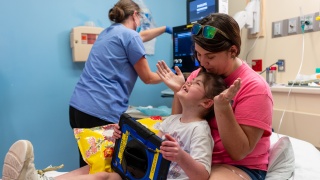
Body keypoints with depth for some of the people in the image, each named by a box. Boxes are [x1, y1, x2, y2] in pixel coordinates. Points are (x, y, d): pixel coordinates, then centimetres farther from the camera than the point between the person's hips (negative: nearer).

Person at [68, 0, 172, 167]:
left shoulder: (107, 32, 20)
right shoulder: (130, 36, -5)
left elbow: (142, 36, 37)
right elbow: (147, 78, 1)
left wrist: (165, 28, 50)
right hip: (102, 112, -8)